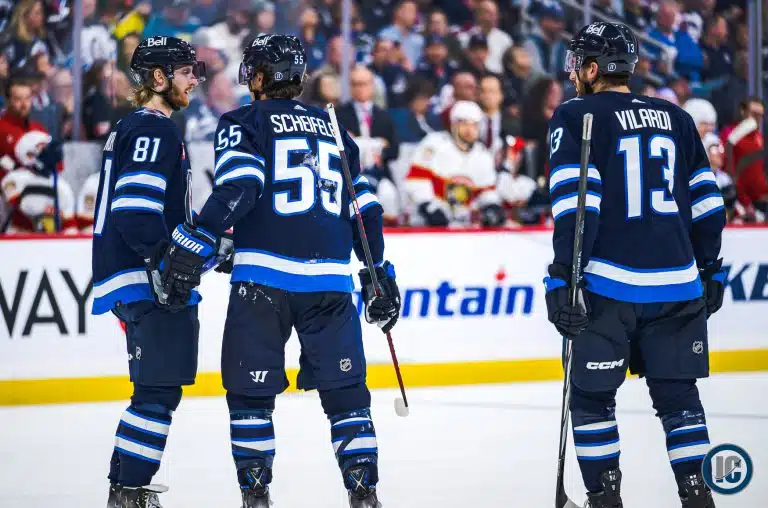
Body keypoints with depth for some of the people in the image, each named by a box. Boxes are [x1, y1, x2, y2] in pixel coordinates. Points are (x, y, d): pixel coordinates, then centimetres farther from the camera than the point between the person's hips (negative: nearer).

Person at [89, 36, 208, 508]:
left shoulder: (135, 128, 21)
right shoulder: (153, 130, -12)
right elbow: (134, 207, -23)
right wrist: (168, 260, -26)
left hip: (139, 284, 11)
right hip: (147, 280, -11)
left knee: (156, 389, 16)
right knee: (160, 390, -11)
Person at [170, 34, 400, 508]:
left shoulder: (244, 123, 4)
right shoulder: (333, 130, 19)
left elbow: (237, 189, -12)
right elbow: (365, 208, 20)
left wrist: (193, 246, -14)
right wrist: (380, 275, 25)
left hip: (264, 276, -4)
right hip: (330, 279, 4)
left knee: (250, 388, 4)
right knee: (345, 388, 8)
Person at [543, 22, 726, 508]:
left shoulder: (577, 117, -3)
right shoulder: (677, 118, 12)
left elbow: (576, 204, -12)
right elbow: (708, 203, 15)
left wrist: (562, 278, -12)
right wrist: (710, 270, 24)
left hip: (609, 287, -4)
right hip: (678, 284, 4)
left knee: (592, 396, 7)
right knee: (677, 394, 12)